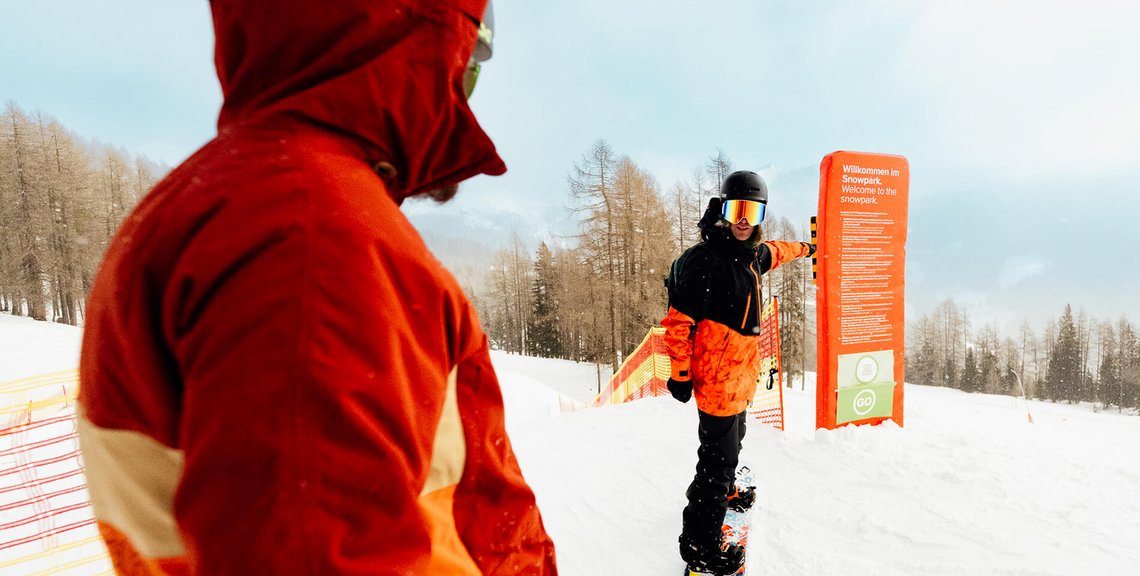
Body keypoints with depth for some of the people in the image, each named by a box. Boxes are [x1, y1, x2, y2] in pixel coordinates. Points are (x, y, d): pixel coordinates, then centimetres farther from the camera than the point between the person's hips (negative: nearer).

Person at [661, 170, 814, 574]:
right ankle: (699, 542, 12)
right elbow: (678, 320, -19)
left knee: (731, 441, 27)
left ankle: (721, 492, 51)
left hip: (742, 374, 9)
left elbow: (772, 253, 33)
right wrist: (680, 374, -17)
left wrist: (804, 248, 50)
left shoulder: (751, 253, 7)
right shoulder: (705, 259, -20)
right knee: (720, 457, -3)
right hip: (717, 376, -9)